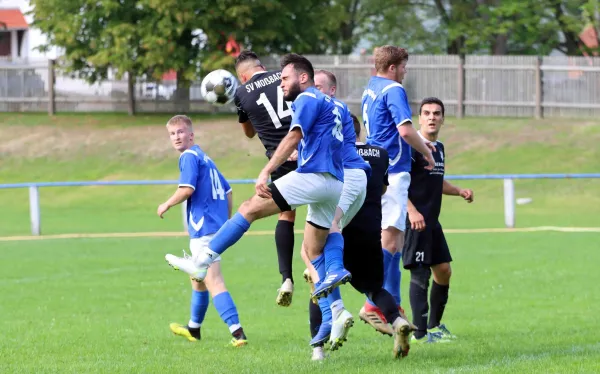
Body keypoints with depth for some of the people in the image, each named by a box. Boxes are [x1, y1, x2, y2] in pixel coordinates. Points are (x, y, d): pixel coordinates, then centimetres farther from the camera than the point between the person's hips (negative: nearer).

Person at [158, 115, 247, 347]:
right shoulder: (204, 158, 20)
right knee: (198, 278, 26)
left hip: (203, 228, -10)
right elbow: (227, 190, 24)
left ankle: (237, 331, -28)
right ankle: (194, 328, 41)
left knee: (213, 281, -16)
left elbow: (187, 189, -21)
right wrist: (226, 220, 29)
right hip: (218, 224, 10)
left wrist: (167, 205, -6)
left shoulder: (189, 157, -8)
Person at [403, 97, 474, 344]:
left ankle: (434, 325, 26)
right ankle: (420, 333, -6)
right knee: (420, 274, -9)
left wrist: (459, 192, 14)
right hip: (415, 220, -9)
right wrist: (411, 211, -27)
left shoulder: (439, 148, 16)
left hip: (432, 221, 9)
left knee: (443, 270, 12)